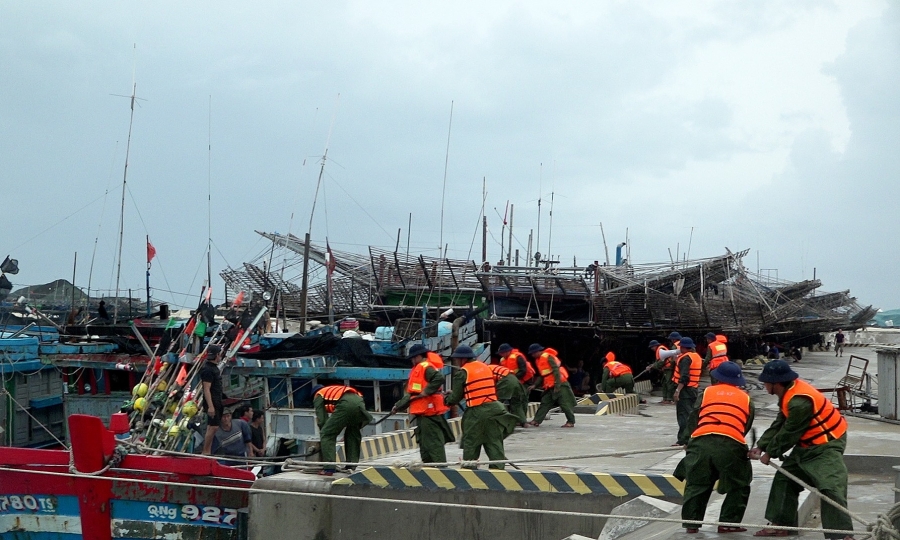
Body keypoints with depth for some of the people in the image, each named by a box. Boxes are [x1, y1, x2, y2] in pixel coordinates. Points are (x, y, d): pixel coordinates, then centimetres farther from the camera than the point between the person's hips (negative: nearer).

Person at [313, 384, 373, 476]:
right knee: (353, 435, 26)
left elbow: (321, 419, 17)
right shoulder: (333, 390, 45)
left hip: (345, 405, -6)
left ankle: (329, 468, -3)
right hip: (360, 402, 6)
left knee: (327, 435, 3)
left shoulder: (319, 395, 27)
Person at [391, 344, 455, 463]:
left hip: (430, 412, -11)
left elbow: (439, 378, -30)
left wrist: (427, 391, -28)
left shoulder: (426, 367, -11)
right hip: (422, 413, 11)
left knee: (434, 442, -11)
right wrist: (398, 406, 23)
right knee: (424, 443, 16)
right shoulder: (417, 369, 22)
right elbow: (410, 394, 27)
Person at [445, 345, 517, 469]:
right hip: (493, 407, 6)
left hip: (476, 412, -5)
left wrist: (448, 400, 19)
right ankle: (498, 468, 3)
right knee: (495, 443, 7)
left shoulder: (462, 373, -7)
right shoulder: (485, 367, 13)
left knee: (470, 445, 8)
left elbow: (456, 397, -5)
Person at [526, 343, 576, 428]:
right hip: (550, 386, 9)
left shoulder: (548, 357, -14)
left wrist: (557, 385, -23)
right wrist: (534, 385, 8)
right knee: (545, 403, 5)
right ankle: (536, 420, 4)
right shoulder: (539, 360, 14)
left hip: (560, 384, -9)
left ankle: (571, 422, 0)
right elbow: (541, 375, 19)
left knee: (565, 403, -6)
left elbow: (556, 371, -20)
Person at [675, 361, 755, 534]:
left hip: (701, 442, 1)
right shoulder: (746, 399, 22)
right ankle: (728, 523, 11)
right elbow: (746, 426, 22)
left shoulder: (707, 393, 21)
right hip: (731, 445, -1)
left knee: (696, 485, 15)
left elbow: (692, 421, 18)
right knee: (739, 487, 16)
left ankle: (691, 523, 15)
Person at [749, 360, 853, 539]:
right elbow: (778, 425, 5)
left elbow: (788, 433, -22)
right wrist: (761, 446, -3)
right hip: (807, 444, 11)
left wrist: (770, 453, -8)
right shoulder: (789, 392, 0)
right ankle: (782, 524, 23)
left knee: (830, 487, -20)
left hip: (826, 444, -11)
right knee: (784, 479, 15)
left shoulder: (800, 402, -31)